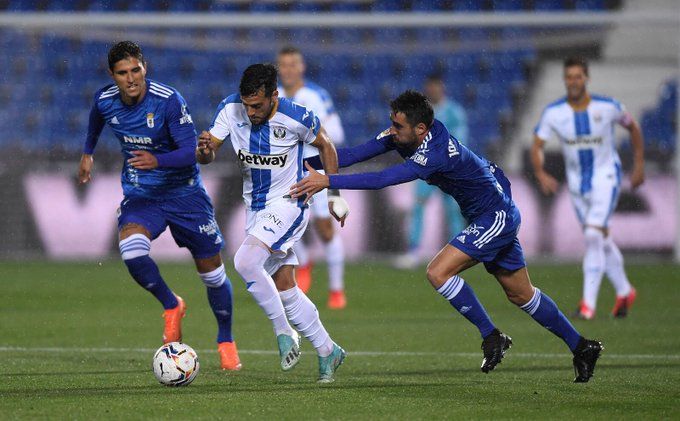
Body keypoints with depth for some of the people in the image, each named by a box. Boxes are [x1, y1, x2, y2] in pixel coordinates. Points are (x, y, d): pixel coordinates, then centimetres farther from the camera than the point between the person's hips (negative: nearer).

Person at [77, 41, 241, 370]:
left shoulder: (168, 100, -22)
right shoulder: (105, 100, -8)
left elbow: (191, 151, -24)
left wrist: (157, 161, -41)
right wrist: (87, 153, 28)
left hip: (183, 191, -2)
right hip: (139, 194, 2)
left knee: (211, 270, 4)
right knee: (131, 250, -28)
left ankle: (226, 341, 28)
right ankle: (172, 306, 0)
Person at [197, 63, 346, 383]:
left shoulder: (296, 117, -19)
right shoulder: (231, 109, -11)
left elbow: (324, 145, -1)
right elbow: (207, 157, -12)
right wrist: (205, 149, -36)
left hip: (288, 203, -6)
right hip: (255, 207, 6)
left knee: (245, 261, -26)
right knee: (285, 290, 8)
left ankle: (284, 332, -11)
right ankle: (327, 351, 22)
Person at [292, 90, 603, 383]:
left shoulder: (436, 153, -32)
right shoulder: (404, 134, -6)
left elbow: (382, 179, -40)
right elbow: (353, 155, -7)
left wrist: (327, 181, -41)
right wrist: (307, 166, -18)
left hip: (496, 219, -10)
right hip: (495, 217, 10)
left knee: (438, 272, -19)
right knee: (521, 295, 16)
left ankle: (491, 337, -7)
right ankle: (581, 347, 27)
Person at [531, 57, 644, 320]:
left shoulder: (607, 107, -15)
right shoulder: (554, 113, -11)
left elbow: (633, 127, 4)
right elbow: (537, 146, -8)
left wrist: (639, 165, 4)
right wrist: (541, 175, -25)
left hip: (606, 178, -4)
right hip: (577, 182, 4)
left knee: (593, 236, -19)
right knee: (602, 240, 14)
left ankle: (589, 303, -17)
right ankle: (624, 292, 34)